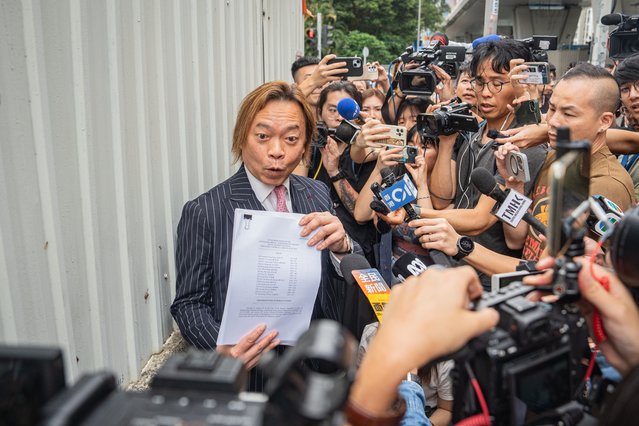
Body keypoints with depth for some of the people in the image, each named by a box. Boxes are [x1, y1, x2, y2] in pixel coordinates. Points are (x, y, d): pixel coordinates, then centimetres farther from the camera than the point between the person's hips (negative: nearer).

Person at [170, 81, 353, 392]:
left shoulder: (318, 194, 5)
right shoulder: (203, 212, -9)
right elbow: (189, 303, -4)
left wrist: (341, 245, -14)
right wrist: (223, 349, -22)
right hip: (251, 375, -3)